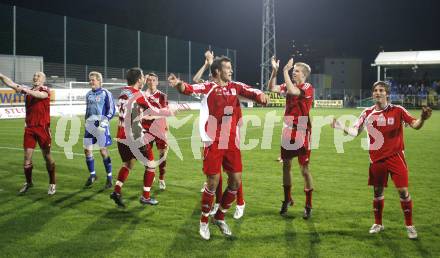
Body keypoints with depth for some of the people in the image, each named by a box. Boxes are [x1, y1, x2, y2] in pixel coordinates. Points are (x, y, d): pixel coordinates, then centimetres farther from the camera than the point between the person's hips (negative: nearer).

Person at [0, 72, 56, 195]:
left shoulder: (45, 89, -2)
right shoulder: (28, 90, 13)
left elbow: (40, 95, -26)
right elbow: (11, 84, 3)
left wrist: (25, 90, -40)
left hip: (42, 128, -4)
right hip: (29, 128, 4)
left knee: (47, 156, 4)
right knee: (27, 156, 4)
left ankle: (52, 184, 15)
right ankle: (28, 182, 20)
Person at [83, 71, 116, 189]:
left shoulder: (105, 93, -7)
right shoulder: (88, 94, 13)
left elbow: (111, 110, -8)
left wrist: (105, 120, -19)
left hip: (101, 125, -6)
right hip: (90, 125, 6)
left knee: (103, 151, -3)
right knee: (87, 150, 5)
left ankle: (109, 178, 8)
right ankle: (92, 175, 24)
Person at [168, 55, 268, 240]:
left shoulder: (235, 86, 10)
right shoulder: (207, 87, -6)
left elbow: (251, 92, 1)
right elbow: (190, 89, -23)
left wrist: (260, 95, -23)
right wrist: (179, 84, -46)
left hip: (232, 142, 5)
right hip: (213, 142, -5)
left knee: (235, 181, 8)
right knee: (213, 182, -1)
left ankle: (220, 217, 28)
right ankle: (204, 221, 20)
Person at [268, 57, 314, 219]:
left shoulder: (308, 88, -10)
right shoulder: (289, 85, 8)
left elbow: (292, 91, -28)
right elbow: (272, 88, -2)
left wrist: (285, 72, -22)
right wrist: (275, 70, -12)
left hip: (302, 132, -6)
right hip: (288, 131, 6)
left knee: (304, 169, -2)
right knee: (286, 165, 13)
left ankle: (308, 206, 8)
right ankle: (287, 199, 29)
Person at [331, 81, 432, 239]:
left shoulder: (397, 110, -6)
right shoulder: (367, 113, 2)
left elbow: (415, 125, -10)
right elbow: (355, 131, 5)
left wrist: (422, 119, -31)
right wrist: (342, 127, -12)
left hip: (395, 157, -3)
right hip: (376, 159, 3)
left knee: (403, 191, -6)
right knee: (377, 191, 12)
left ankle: (409, 225, 12)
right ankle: (378, 224, 29)